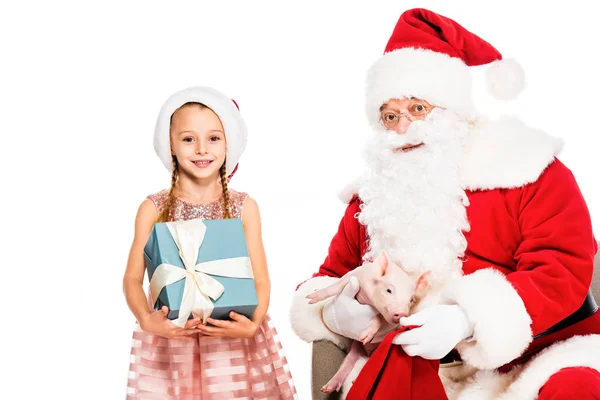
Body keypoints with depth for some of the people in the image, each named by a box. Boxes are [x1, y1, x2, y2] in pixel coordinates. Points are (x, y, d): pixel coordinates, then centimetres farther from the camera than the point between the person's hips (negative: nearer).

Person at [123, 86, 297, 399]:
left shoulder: (244, 207, 0)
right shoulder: (153, 209, -1)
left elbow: (260, 279, 0)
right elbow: (133, 278, 0)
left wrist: (252, 324, -18)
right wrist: (146, 320, -18)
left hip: (235, 343, 1)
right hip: (171, 343, 0)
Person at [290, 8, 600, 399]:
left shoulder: (523, 170, 0)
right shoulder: (374, 195, 13)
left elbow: (563, 269, -12)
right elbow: (328, 279, 18)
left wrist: (466, 321, -25)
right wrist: (338, 312, -8)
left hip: (539, 361, -3)